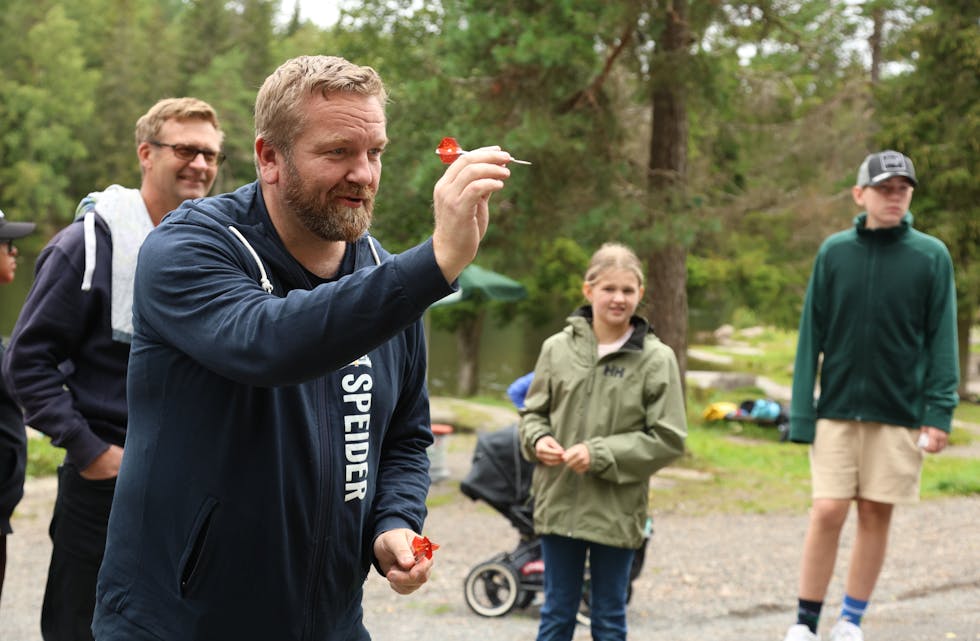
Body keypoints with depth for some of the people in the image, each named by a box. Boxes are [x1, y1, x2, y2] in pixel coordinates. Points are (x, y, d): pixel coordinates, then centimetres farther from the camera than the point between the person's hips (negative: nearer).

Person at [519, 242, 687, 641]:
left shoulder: (656, 359, -7)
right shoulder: (558, 348, 1)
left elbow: (668, 439, -7)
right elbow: (533, 412, 11)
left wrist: (601, 454, -15)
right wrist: (539, 440, -11)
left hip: (617, 511, -2)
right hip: (559, 503, 2)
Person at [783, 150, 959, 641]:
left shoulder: (932, 256, 0)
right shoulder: (834, 252, 2)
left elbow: (942, 339, 0)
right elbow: (812, 335, 3)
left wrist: (939, 412, -7)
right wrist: (801, 412, -2)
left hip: (899, 414, 0)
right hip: (837, 410, 0)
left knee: (876, 515, 5)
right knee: (827, 512, -5)